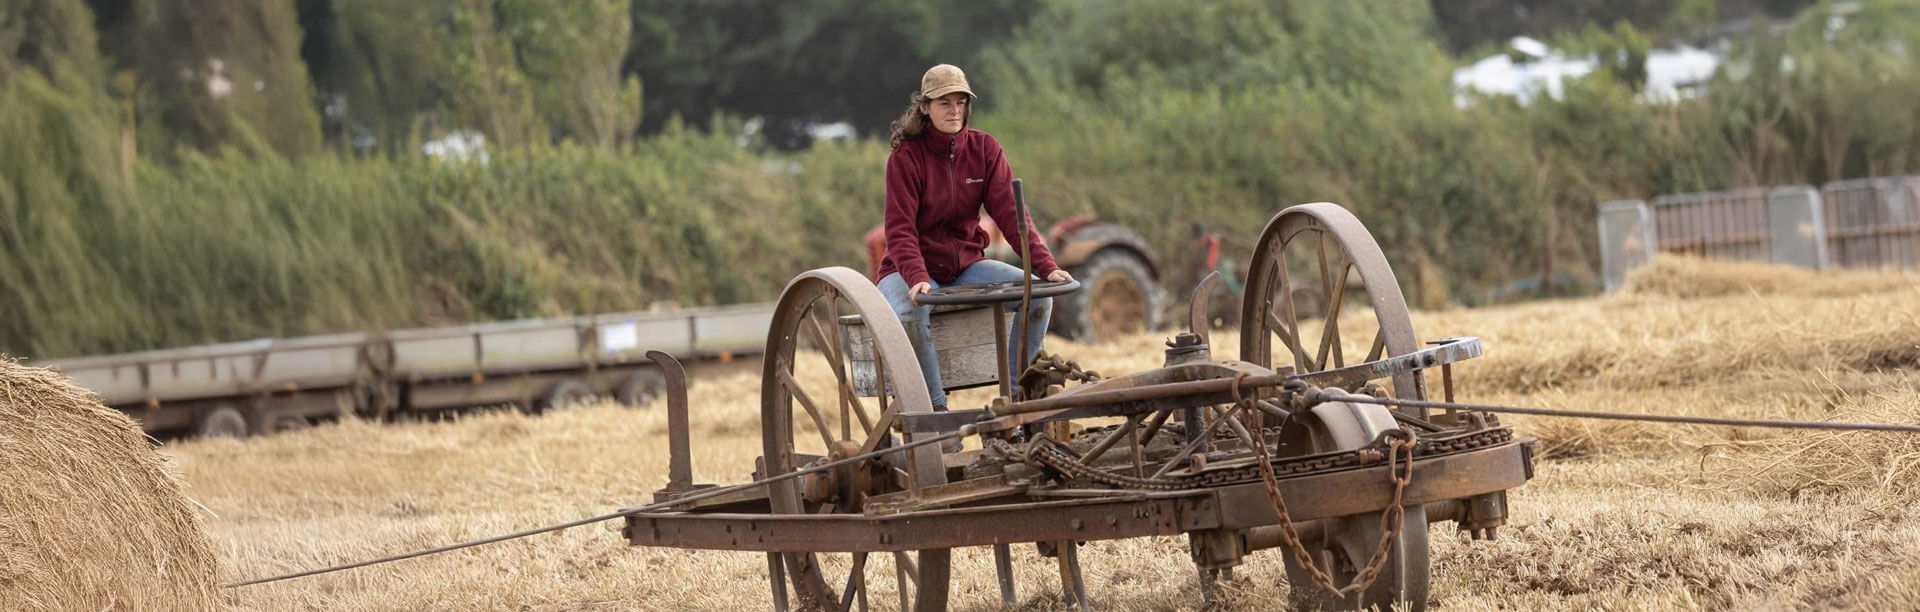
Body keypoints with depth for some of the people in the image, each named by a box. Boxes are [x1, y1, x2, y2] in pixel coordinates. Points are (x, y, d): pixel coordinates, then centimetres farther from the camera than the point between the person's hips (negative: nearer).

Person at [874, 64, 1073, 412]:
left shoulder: (985, 149, 0)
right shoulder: (906, 157, -12)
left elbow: (1010, 212, -7)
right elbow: (900, 229, -18)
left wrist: (1046, 265, -21)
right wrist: (917, 278, -37)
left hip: (967, 264, 5)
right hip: (913, 268, -5)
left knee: (1039, 293, -16)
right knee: (912, 313, -38)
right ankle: (935, 407, -27)